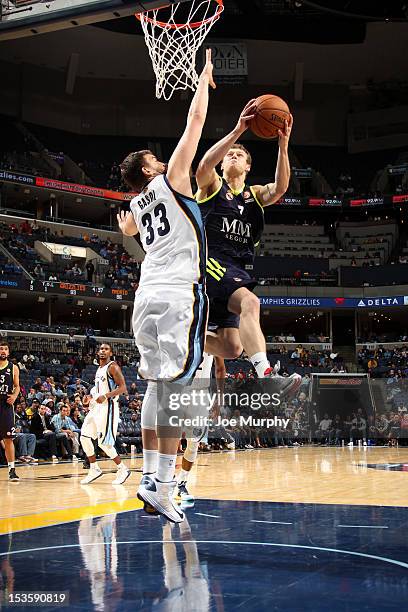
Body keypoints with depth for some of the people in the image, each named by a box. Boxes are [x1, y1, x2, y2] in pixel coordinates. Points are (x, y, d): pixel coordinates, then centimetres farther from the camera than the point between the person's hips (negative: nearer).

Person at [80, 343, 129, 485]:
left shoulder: (112, 367, -9)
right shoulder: (99, 369, 17)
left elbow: (122, 387, -17)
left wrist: (105, 396, -27)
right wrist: (92, 396, 12)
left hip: (108, 407, -9)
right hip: (96, 406, 9)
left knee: (104, 443, -10)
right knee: (84, 437, 4)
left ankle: (123, 470, 3)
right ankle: (94, 469, 14)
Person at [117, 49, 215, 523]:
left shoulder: (136, 206, 22)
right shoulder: (170, 180, 5)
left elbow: (127, 228, 48)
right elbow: (195, 121, 7)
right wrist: (204, 78, 19)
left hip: (146, 297, 7)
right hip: (179, 294, -7)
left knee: (155, 386, 11)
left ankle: (149, 476, 12)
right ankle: (162, 485, -17)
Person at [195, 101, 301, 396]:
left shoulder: (256, 194, 20)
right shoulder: (212, 184, 10)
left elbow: (281, 187, -3)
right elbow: (204, 165, -16)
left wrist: (283, 144, -17)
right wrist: (238, 131, -23)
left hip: (236, 269, 6)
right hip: (210, 260, -6)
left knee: (232, 348, 2)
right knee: (249, 302, -34)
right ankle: (266, 376, -47)